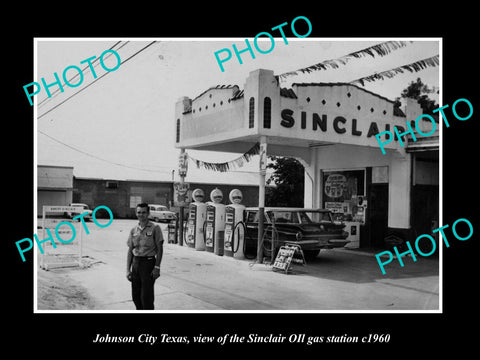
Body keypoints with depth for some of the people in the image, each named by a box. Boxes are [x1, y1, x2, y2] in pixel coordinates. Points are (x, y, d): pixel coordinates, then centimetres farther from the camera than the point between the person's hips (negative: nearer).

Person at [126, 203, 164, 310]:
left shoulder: (155, 228, -5)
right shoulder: (133, 230, 8)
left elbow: (159, 249, -6)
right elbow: (130, 251, 10)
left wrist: (157, 268, -12)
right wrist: (128, 270, 5)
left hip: (148, 262, -5)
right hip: (136, 263, 5)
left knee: (146, 296, -5)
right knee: (135, 296, 11)